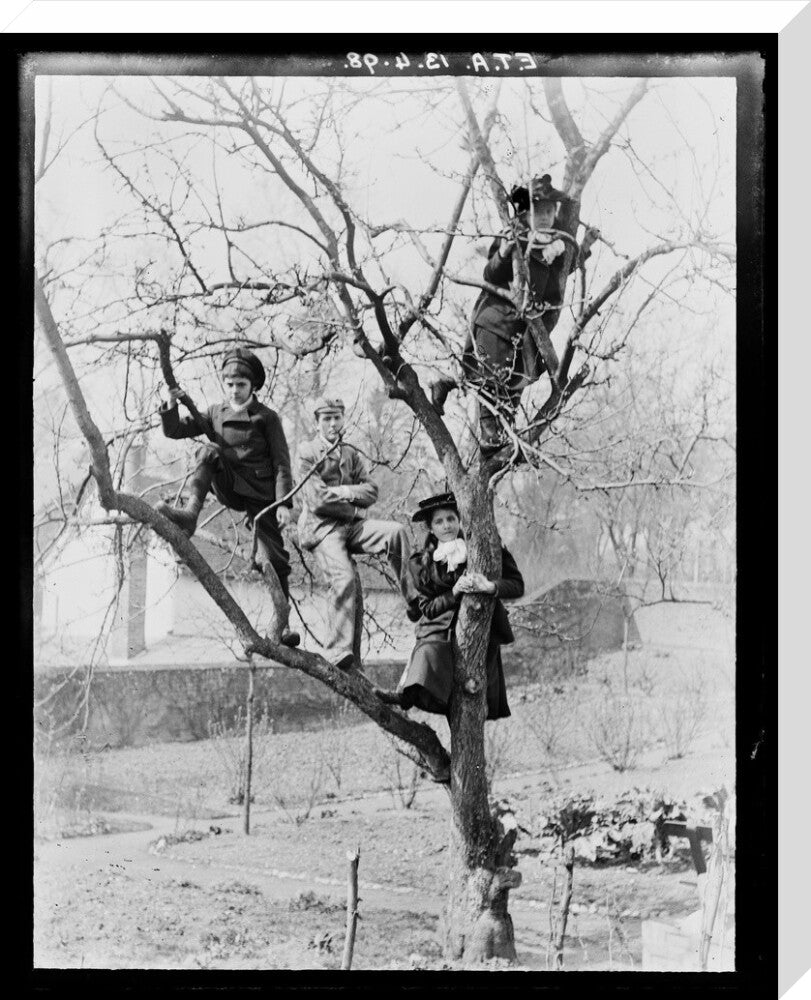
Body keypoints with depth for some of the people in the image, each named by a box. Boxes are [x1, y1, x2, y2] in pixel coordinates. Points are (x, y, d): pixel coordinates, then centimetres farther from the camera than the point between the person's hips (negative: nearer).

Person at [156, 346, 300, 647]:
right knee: (208, 452, -25)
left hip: (261, 495, -2)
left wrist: (284, 503, -13)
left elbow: (281, 463, -3)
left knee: (272, 559, -9)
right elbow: (175, 430, 8)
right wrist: (171, 406, -13)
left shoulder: (267, 418, 0)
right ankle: (189, 514, -39)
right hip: (229, 489, 2)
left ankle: (281, 624, -2)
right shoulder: (215, 414, 10)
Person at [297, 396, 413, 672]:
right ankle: (338, 653, -23)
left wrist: (340, 491, -8)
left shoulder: (352, 454, 18)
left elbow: (371, 492, 8)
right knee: (344, 577, -26)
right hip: (322, 527, -5)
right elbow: (317, 500, -10)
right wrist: (354, 508, -2)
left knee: (396, 532, -19)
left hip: (351, 525, 5)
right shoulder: (308, 453, 0)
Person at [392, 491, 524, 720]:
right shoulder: (421, 564, 3)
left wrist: (491, 586, -26)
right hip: (440, 631, 0)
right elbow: (428, 608, 0)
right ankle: (407, 693, -47)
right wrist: (454, 593, -17)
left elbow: (517, 585, -5)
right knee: (429, 654, -34)